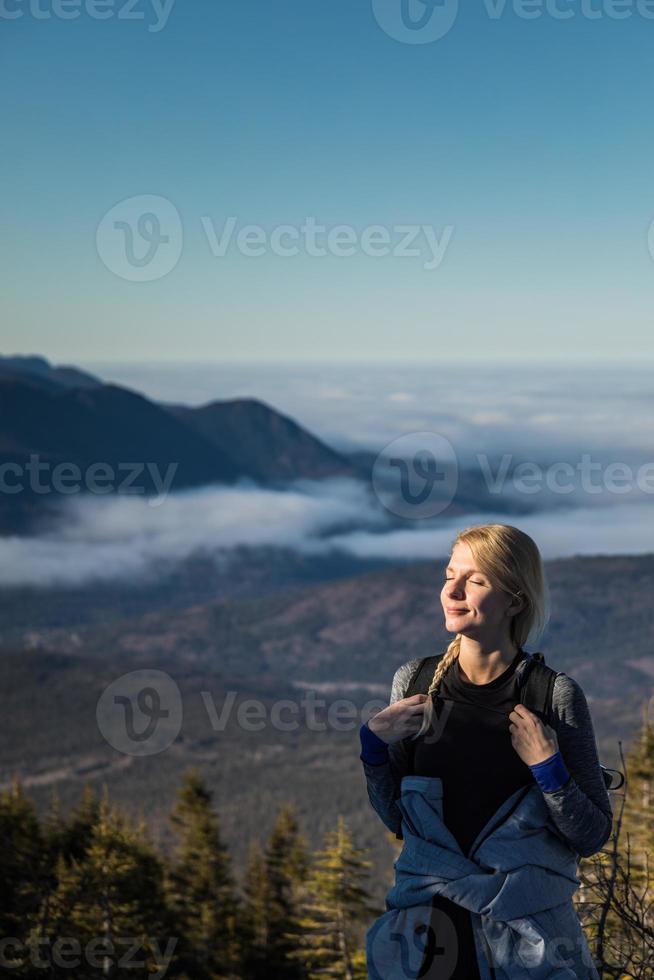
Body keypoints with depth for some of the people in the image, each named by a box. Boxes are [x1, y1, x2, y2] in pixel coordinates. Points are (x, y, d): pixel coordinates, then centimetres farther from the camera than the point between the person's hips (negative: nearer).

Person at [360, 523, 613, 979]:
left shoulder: (557, 696, -13)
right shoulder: (415, 682, -4)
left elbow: (592, 838, -9)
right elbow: (397, 819, 3)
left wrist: (547, 767, -23)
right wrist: (374, 741, -11)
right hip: (433, 912, 2)